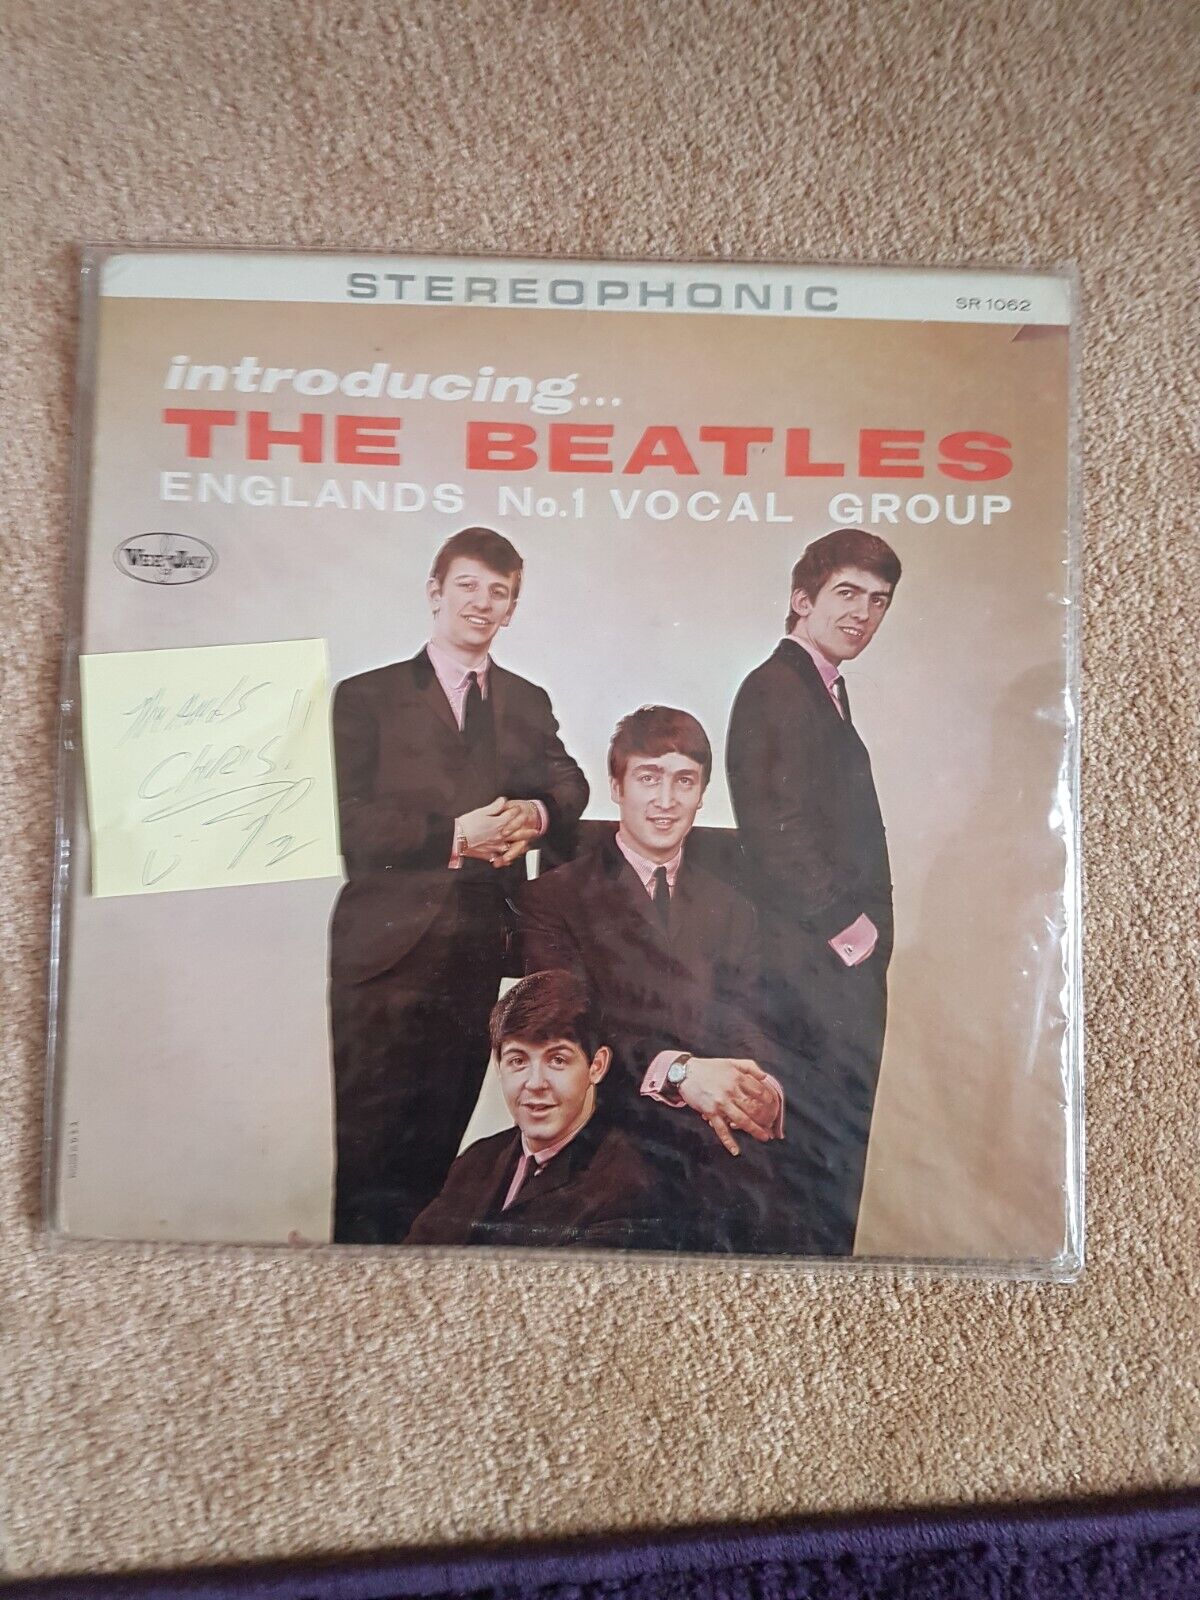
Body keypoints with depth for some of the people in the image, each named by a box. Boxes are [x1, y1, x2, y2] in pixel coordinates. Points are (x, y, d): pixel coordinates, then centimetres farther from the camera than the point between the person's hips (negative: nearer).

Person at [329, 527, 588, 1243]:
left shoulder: (527, 702, 19)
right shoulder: (366, 697, 5)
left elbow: (568, 783, 8)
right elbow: (346, 821, -6)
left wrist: (537, 813, -14)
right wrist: (452, 836, -15)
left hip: (480, 950, 4)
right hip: (388, 947, -3)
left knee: (437, 1140, 12)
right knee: (368, 1142, 0)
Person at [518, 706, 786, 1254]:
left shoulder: (731, 910, 23)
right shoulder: (554, 897, 9)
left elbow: (743, 1027, 10)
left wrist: (762, 1087, -14)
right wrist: (675, 1070, -21)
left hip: (718, 1123, 4)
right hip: (614, 1127, -3)